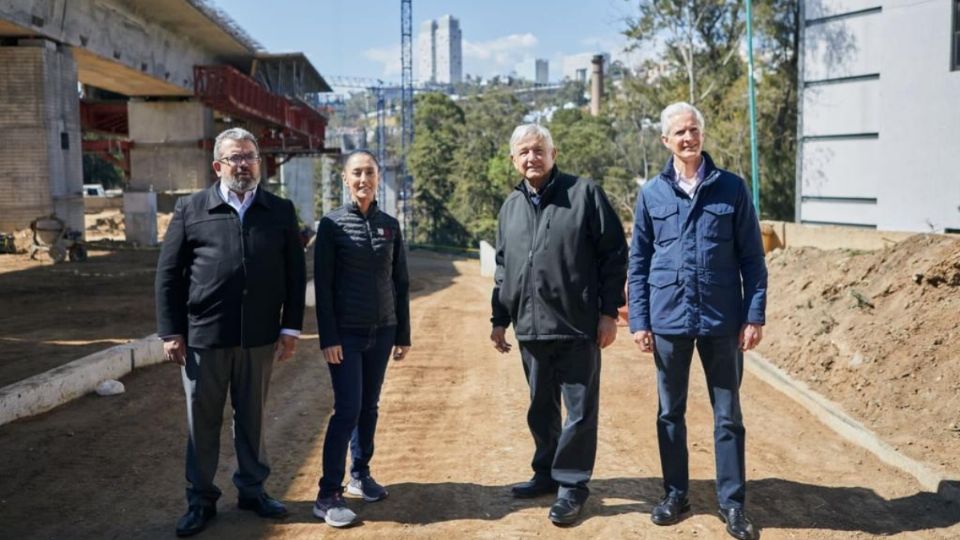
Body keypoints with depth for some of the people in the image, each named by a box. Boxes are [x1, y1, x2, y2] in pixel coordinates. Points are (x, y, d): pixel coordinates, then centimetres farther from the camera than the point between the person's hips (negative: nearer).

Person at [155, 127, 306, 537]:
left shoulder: (280, 211, 6)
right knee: (202, 421, 10)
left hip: (260, 338, 1)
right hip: (204, 336, -1)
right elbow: (168, 274, 1)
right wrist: (170, 332, -3)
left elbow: (295, 274, 6)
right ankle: (201, 499, 26)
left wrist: (291, 327, 1)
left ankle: (252, 489, 31)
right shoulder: (190, 209, 1)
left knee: (251, 417, 14)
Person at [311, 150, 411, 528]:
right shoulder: (332, 224, -4)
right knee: (347, 409, -6)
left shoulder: (390, 225, 7)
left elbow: (400, 283, 10)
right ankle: (328, 495, 2)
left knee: (369, 406, 11)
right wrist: (328, 337, -12)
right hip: (346, 333, -4)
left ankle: (360, 474, 27)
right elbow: (323, 285, -6)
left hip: (382, 331, 4)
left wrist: (403, 334, 8)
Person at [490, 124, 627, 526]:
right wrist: (499, 319, 17)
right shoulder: (510, 207, 12)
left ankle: (571, 485, 16)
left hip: (578, 327, -5)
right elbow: (503, 269, 18)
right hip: (530, 328, 5)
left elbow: (614, 254, -6)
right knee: (541, 409, 16)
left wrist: (609, 311, -9)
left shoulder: (585, 193, -4)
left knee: (580, 411, 3)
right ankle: (547, 473, 32)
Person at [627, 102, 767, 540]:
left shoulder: (731, 188, 0)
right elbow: (638, 262, 5)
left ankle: (732, 502, 21)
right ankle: (675, 494, 27)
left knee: (728, 415, 8)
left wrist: (755, 315, -4)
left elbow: (752, 258, 2)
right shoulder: (651, 193, 3)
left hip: (722, 321, -1)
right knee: (670, 412, 12)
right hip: (668, 320, 1)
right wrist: (638, 321, 1)